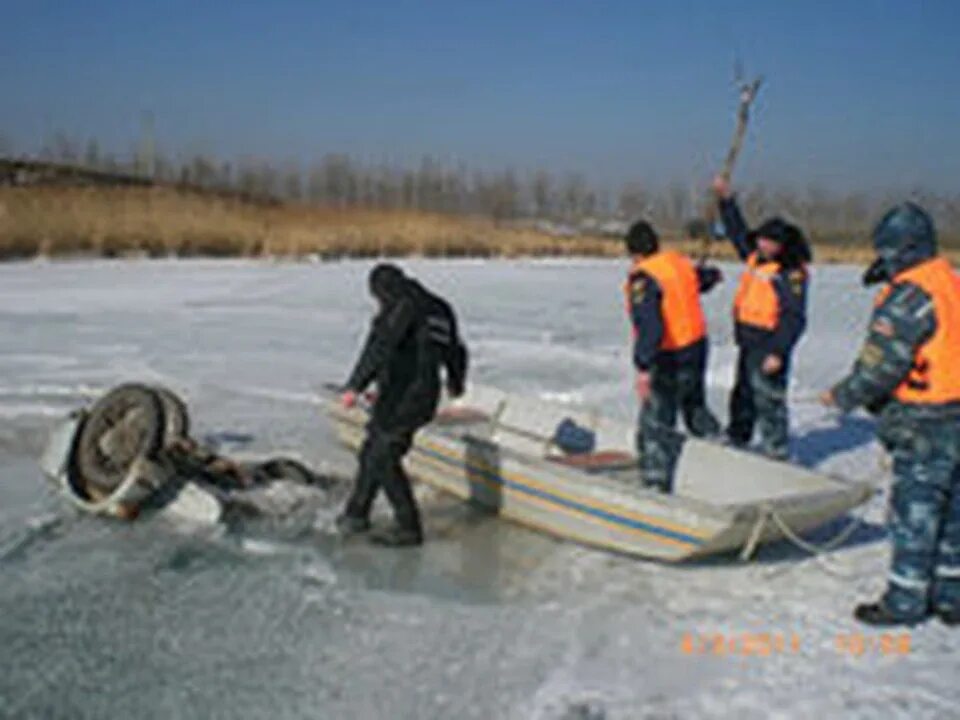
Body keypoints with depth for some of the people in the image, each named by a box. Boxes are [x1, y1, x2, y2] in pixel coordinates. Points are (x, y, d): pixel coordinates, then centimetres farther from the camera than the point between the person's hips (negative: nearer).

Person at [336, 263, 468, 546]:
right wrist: (456, 382, 46)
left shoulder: (404, 306, -11)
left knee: (383, 459, -2)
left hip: (400, 398, -9)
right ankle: (356, 514, 30)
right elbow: (455, 350, 28)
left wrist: (355, 387, -29)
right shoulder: (438, 308, 16)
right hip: (424, 396, 9)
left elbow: (380, 347, -25)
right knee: (372, 451, 19)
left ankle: (409, 528, 2)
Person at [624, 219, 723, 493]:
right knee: (695, 407, 30)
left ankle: (657, 486, 0)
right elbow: (702, 278, 26)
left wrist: (643, 368, -35)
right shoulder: (679, 262, 2)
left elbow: (650, 327, -33)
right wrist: (712, 275, 49)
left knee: (656, 425, -2)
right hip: (697, 347, 8)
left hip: (669, 360, -8)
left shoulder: (643, 279, -22)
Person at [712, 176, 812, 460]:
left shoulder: (791, 273, -17)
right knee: (743, 395, 22)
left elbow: (794, 319, -20)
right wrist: (727, 200, 22)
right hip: (749, 342, 9)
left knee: (768, 399, -6)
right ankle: (736, 439, 37)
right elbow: (738, 232, 26)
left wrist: (778, 352, -26)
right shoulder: (755, 256, 8)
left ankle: (777, 453, 2)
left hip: (769, 346, -9)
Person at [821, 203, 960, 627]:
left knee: (914, 510, 0)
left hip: (925, 425, -9)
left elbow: (883, 362, -19)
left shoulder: (908, 295, -17)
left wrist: (844, 396, -4)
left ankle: (905, 601, 9)